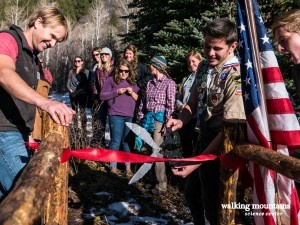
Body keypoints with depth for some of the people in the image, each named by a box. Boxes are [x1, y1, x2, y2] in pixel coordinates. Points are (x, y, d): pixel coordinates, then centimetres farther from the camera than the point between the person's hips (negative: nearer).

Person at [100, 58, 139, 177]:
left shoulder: (132, 81, 15)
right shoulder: (111, 80, 2)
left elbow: (137, 98, 16)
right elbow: (102, 96, -3)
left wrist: (132, 93, -5)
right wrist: (116, 92, -14)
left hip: (129, 116, 4)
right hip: (116, 116, -4)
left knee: (127, 142, 9)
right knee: (116, 141, -2)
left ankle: (128, 167, 14)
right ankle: (113, 167, 7)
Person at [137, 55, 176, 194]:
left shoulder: (169, 83, -6)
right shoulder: (150, 83, 13)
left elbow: (170, 105, -11)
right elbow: (143, 102, 14)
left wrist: (167, 123, -16)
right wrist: (141, 119, 10)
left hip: (160, 118, -6)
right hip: (148, 117, 6)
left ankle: (162, 184, 3)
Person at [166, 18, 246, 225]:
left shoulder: (237, 76, -23)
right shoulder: (204, 66, 1)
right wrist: (181, 121, -13)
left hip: (221, 146, -8)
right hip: (203, 137, 8)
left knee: (212, 202, 5)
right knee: (192, 192, 24)